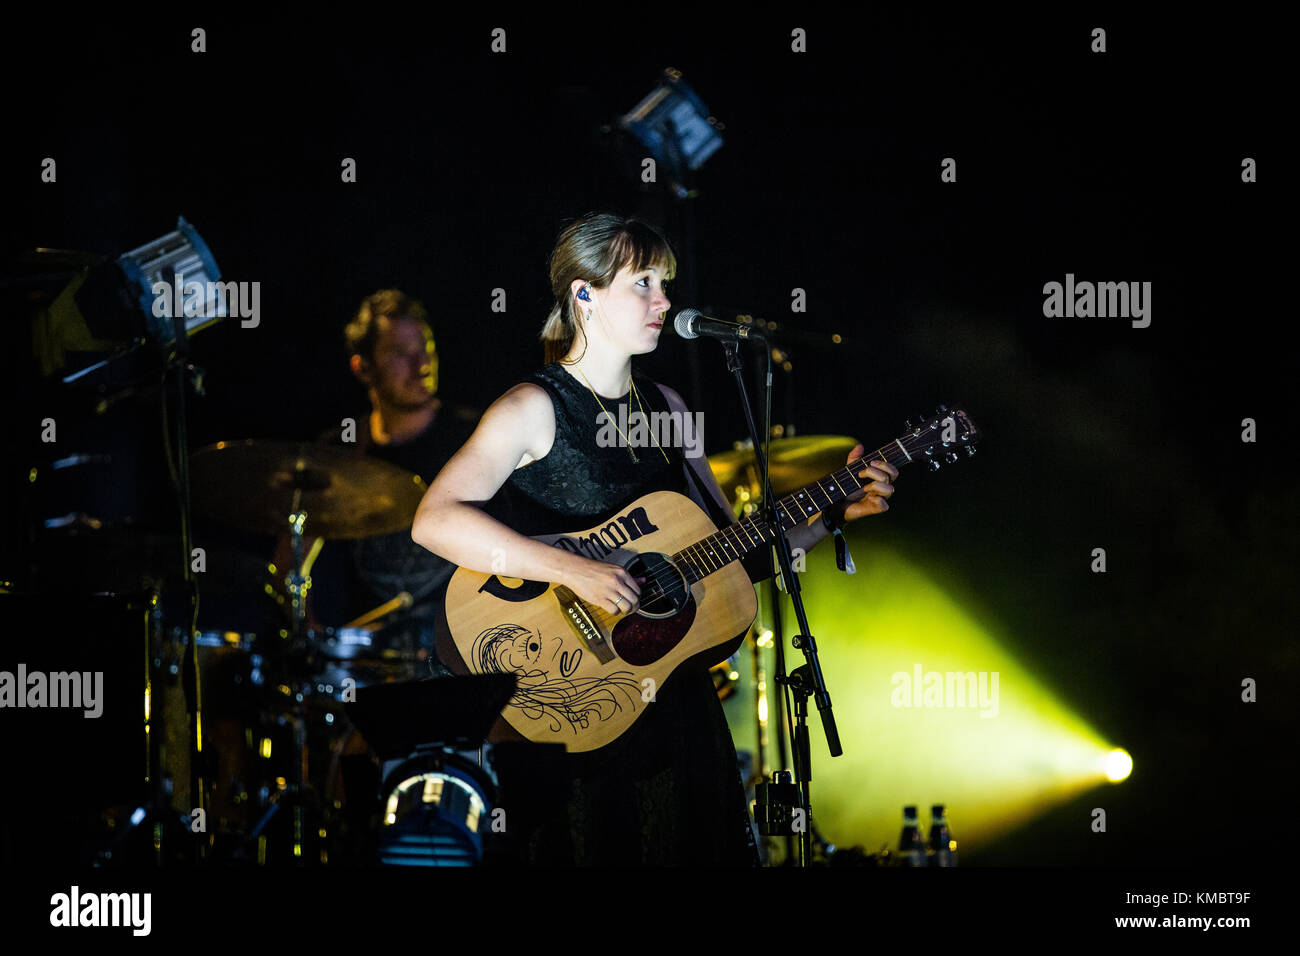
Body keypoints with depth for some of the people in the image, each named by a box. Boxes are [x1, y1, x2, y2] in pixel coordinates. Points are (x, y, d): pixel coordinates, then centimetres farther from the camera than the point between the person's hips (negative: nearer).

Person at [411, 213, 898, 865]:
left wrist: (838, 511, 5)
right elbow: (434, 522, -24)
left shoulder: (664, 406, 12)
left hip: (674, 693, 7)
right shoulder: (534, 409, -10)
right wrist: (572, 570, -30)